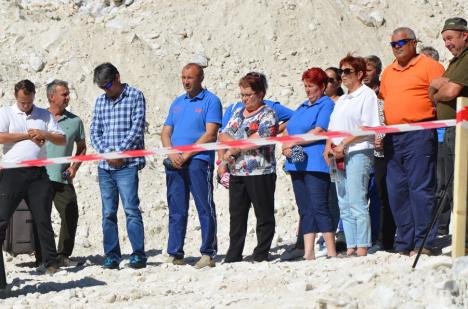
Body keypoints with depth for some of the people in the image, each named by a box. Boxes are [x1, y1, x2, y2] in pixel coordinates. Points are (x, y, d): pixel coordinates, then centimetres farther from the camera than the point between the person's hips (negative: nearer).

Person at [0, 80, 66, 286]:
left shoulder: (45, 115, 15)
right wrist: (28, 135, -8)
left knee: (43, 218, 2)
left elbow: (62, 140, 9)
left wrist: (45, 134, -10)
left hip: (38, 173, 2)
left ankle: (50, 262, 7)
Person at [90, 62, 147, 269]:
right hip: (105, 166, 5)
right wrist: (107, 153, -5)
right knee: (108, 213, 5)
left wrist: (119, 152, -10)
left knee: (131, 209, -9)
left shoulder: (135, 96, 1)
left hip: (127, 165, -5)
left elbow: (137, 128, -6)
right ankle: (111, 255, 9)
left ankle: (138, 254, -7)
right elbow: (95, 132, 11)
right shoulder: (100, 101, 15)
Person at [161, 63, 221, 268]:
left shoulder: (210, 101, 1)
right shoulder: (177, 103, 20)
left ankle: (208, 254, -4)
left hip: (198, 161, -6)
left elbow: (210, 134, -9)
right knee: (176, 211, 7)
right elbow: (166, 132, 17)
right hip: (174, 164, 6)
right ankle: (175, 254, 10)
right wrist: (171, 153, -4)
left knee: (205, 209, -5)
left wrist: (187, 155, -13)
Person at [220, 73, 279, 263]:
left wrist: (233, 149, -7)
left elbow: (259, 138, -16)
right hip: (236, 173, 7)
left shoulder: (268, 115, -4)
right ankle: (233, 257, 14)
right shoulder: (238, 113, 19)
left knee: (264, 216, -1)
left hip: (261, 172, -7)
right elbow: (224, 136, 13)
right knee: (236, 216, 9)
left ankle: (261, 255, 5)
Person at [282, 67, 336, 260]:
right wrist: (285, 147, -1)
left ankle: (332, 252, -12)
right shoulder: (302, 107, 24)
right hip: (297, 163, 8)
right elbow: (287, 131, 20)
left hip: (316, 163, -8)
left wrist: (294, 142, -10)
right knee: (305, 210, 6)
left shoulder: (327, 105, -1)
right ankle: (308, 253, 7)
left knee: (319, 207, -12)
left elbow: (319, 131, -14)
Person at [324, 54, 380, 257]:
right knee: (344, 206, 6)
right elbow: (333, 126, 21)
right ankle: (350, 248, 8)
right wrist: (329, 146, 2)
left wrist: (343, 144, -15)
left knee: (357, 203, -13)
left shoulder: (367, 94, -3)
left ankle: (362, 249, -13)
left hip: (358, 152, -9)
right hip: (339, 156, 9)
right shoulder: (342, 100, 22)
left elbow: (368, 127, -12)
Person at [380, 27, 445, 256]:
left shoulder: (429, 66, 0)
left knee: (420, 189, -9)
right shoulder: (388, 72, 21)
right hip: (392, 139, 7)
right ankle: (403, 245, 11)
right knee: (396, 192, 6)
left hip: (419, 136, -7)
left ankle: (423, 244, -7)